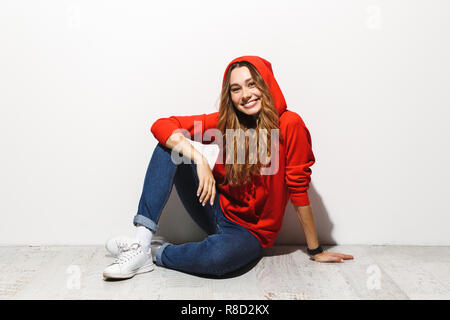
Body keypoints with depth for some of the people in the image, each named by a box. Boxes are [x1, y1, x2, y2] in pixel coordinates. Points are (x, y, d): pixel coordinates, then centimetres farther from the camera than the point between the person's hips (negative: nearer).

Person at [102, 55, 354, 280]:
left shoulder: (289, 124, -15)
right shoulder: (225, 122, -4)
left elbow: (299, 189, -12)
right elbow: (161, 125, -9)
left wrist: (316, 251, -6)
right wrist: (200, 159, -26)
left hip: (251, 231, -3)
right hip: (217, 210, 4)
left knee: (217, 257, -40)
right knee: (171, 145, -15)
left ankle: (157, 253, -8)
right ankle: (142, 241, -21)